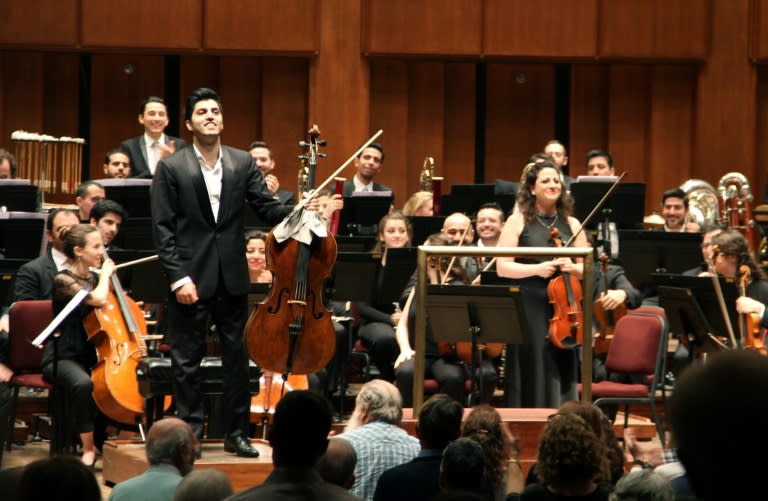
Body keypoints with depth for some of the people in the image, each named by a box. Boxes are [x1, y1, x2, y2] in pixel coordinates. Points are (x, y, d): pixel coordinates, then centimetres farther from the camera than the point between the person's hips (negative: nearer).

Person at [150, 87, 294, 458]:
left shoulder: (243, 164, 7)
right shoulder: (171, 169, -2)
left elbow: (266, 207, 3)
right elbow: (163, 229, -6)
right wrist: (178, 278, -14)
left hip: (232, 279, 3)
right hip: (191, 277, -3)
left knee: (238, 358, 8)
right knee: (186, 361, 4)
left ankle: (236, 433, 17)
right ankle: (189, 432, 12)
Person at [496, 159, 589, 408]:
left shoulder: (572, 225, 10)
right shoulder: (518, 222, 2)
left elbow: (587, 269, 12)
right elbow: (502, 267, -3)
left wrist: (573, 268, -11)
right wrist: (537, 269, -17)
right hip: (529, 310, -3)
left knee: (562, 375, 2)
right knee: (532, 376, -3)